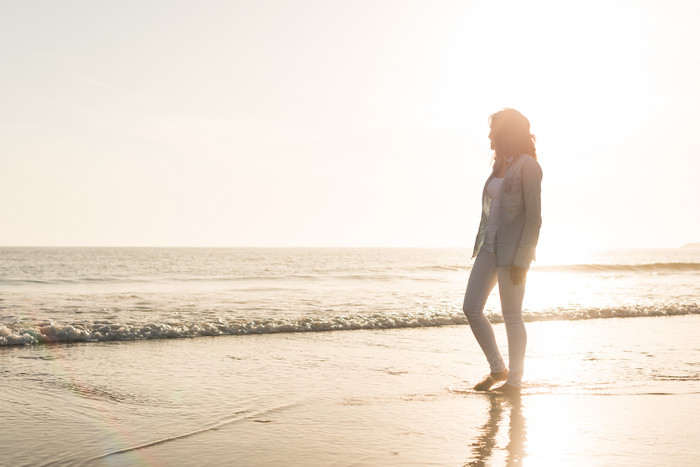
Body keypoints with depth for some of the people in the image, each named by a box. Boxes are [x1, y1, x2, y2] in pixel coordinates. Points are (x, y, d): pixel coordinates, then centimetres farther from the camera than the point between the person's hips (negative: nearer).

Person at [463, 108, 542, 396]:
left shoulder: (528, 166, -12)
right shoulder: (500, 164, 13)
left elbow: (534, 217, -16)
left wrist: (521, 260, -20)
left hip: (513, 249, -8)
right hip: (489, 245, 8)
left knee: (511, 316, 1)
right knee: (471, 309, 3)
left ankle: (514, 380, 15)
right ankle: (497, 369, 18)